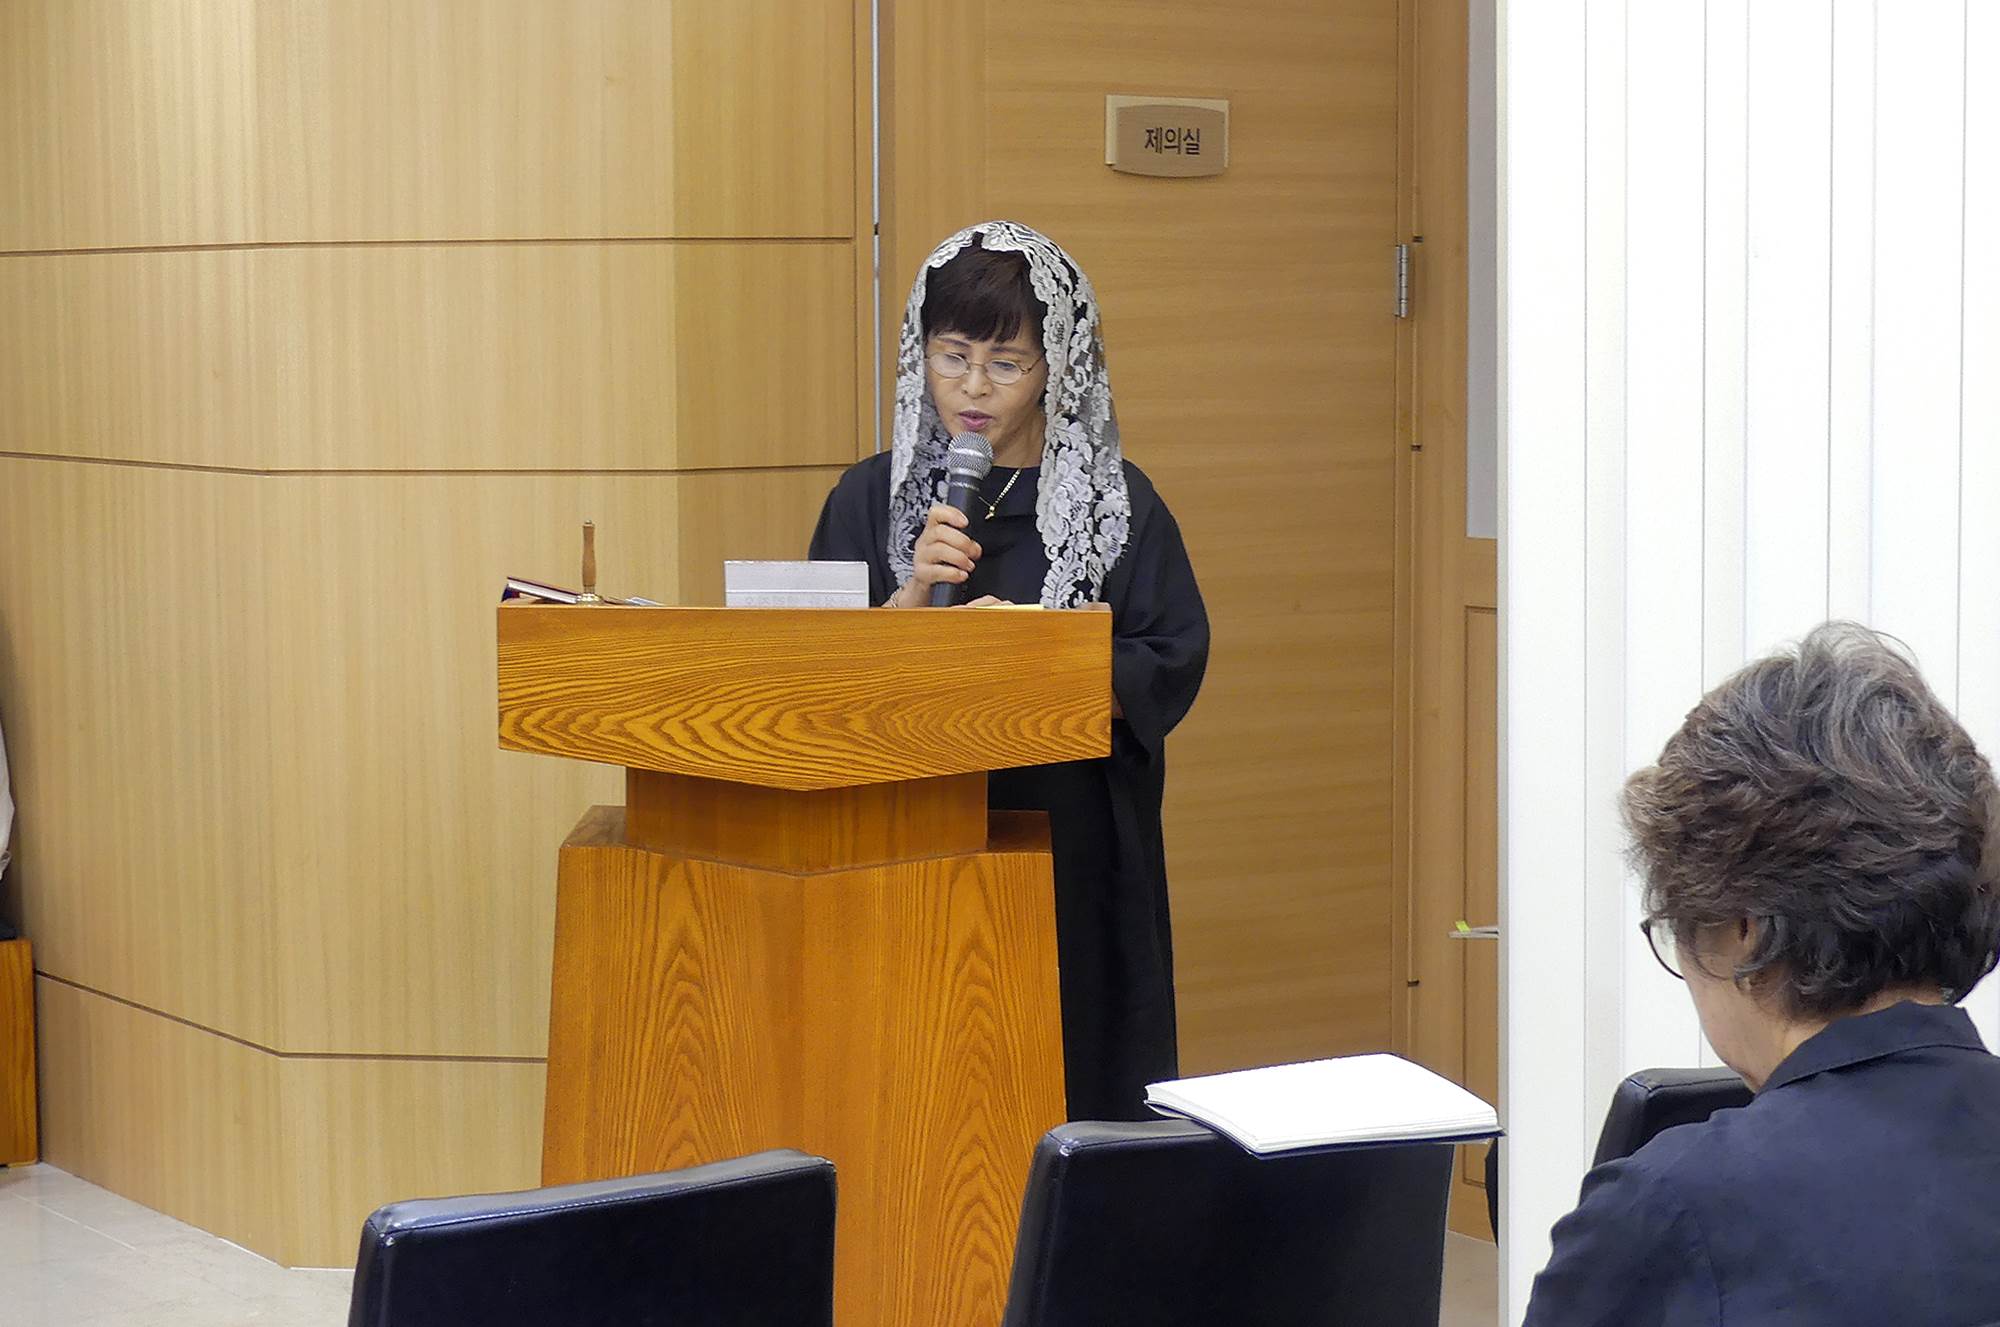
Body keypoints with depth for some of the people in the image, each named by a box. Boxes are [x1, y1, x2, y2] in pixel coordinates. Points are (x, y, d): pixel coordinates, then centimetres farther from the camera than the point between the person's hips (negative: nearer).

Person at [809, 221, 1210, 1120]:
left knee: (1072, 1077, -3)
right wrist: (914, 594, -13)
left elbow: (1171, 666, -3)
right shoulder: (872, 498, 8)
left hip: (1072, 850, -1)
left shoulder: (1117, 501, 3)